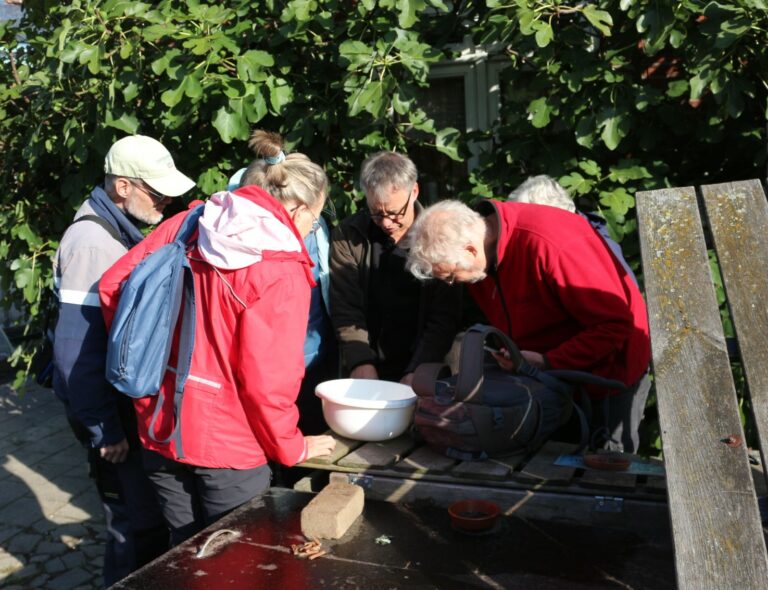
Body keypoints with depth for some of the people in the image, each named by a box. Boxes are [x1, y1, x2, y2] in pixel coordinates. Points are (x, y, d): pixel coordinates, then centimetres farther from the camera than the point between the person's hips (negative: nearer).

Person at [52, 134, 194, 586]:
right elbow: (77, 350, -23)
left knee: (151, 514, 18)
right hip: (116, 409, -8)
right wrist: (105, 429, -20)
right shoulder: (92, 242, -21)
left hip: (140, 399, 8)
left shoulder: (125, 229, 7)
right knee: (139, 524, 2)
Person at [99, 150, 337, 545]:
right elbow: (269, 379, -19)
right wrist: (292, 448, -2)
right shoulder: (283, 273, -18)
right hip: (227, 443, -6)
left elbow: (112, 286, 2)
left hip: (161, 427, 6)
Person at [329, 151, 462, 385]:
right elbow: (345, 310, -4)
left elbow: (444, 318, -6)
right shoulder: (347, 236, 0)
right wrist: (361, 364, -16)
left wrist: (417, 372, -15)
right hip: (365, 372, 1)